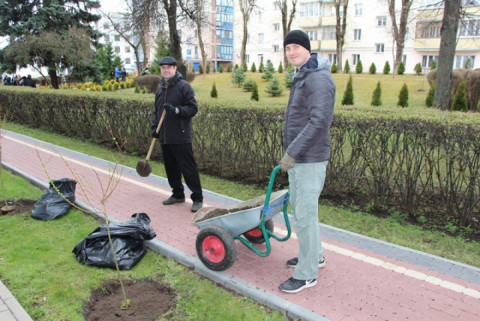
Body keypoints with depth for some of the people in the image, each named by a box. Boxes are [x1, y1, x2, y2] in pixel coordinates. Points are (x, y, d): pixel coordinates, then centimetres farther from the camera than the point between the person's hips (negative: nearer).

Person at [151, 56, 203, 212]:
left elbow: (193, 108, -12)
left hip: (181, 137, -7)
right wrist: (154, 127, 11)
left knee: (188, 168, -4)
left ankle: (197, 198, 6)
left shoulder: (184, 86, -8)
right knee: (171, 168, 14)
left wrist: (176, 110, -25)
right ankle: (178, 194, 29)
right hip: (165, 137, 7)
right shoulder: (160, 88, 15)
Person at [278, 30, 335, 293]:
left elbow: (320, 121, -27)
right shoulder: (301, 77, 15)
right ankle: (314, 255, 37)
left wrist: (292, 153, -27)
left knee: (305, 215, -3)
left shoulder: (318, 79, -16)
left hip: (310, 160, -10)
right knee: (298, 207, 20)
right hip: (297, 158, 10)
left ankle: (306, 274, 12)